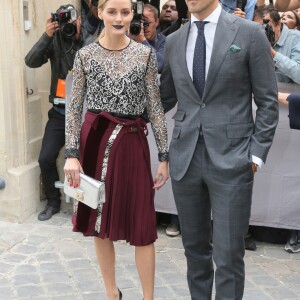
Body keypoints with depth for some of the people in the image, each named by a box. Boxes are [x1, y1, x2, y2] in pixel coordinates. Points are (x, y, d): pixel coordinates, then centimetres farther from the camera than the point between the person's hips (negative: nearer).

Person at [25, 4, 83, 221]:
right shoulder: (54, 42, 0)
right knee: (46, 158, 2)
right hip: (59, 112, 3)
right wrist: (46, 36, -22)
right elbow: (31, 62, -12)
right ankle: (53, 202, 21)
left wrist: (78, 38, -26)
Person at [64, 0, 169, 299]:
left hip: (131, 143, -1)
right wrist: (71, 154, -7)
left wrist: (164, 156, -1)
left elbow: (156, 107, 1)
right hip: (94, 140, 1)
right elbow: (74, 108, 2)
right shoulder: (85, 55, 1)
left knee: (141, 226, 2)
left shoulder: (146, 54, 0)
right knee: (99, 222, 11)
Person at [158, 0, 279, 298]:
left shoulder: (249, 33, -3)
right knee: (194, 247, 15)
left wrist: (256, 152, -7)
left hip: (231, 158, -4)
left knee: (228, 254, -2)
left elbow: (268, 101, -2)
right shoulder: (173, 41, 10)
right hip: (185, 157, 4)